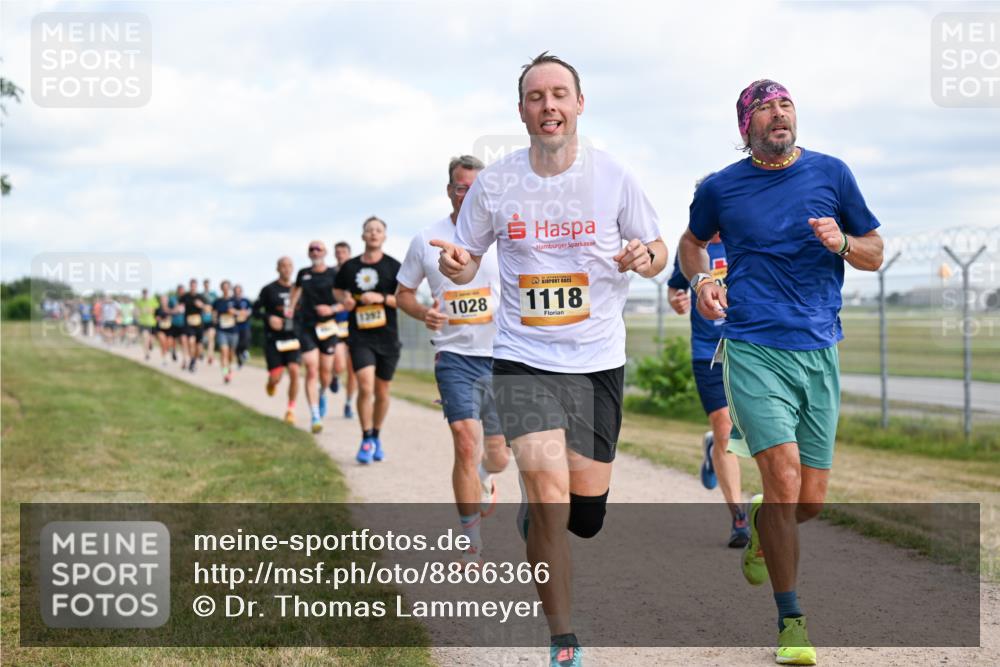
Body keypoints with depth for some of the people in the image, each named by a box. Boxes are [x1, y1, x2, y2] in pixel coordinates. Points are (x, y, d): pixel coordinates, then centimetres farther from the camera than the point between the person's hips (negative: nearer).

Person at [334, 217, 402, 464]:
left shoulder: (394, 267, -1)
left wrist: (382, 298, -17)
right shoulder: (350, 267, 6)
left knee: (381, 392, 9)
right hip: (360, 336, 0)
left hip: (387, 337, 0)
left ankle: (376, 437, 29)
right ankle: (366, 440, -5)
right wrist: (344, 300, 0)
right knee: (365, 387, -16)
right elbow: (339, 291, 23)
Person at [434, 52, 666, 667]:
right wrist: (456, 265, -15)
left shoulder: (613, 177, -3)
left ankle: (536, 512, 45)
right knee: (550, 496, -18)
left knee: (585, 517, 6)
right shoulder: (495, 184, -2)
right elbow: (467, 262, 9)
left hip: (598, 361, 1)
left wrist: (643, 259, -17)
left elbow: (658, 253, 7)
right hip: (524, 357, -1)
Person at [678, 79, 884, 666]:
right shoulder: (720, 188, 5)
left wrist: (842, 243, -9)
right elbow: (693, 242, 24)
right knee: (784, 480, -17)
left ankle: (761, 529, 41)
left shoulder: (831, 174, 7)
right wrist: (701, 279, 4)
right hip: (754, 349, -2)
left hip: (821, 352, 2)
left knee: (810, 500, 4)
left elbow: (876, 255, 12)